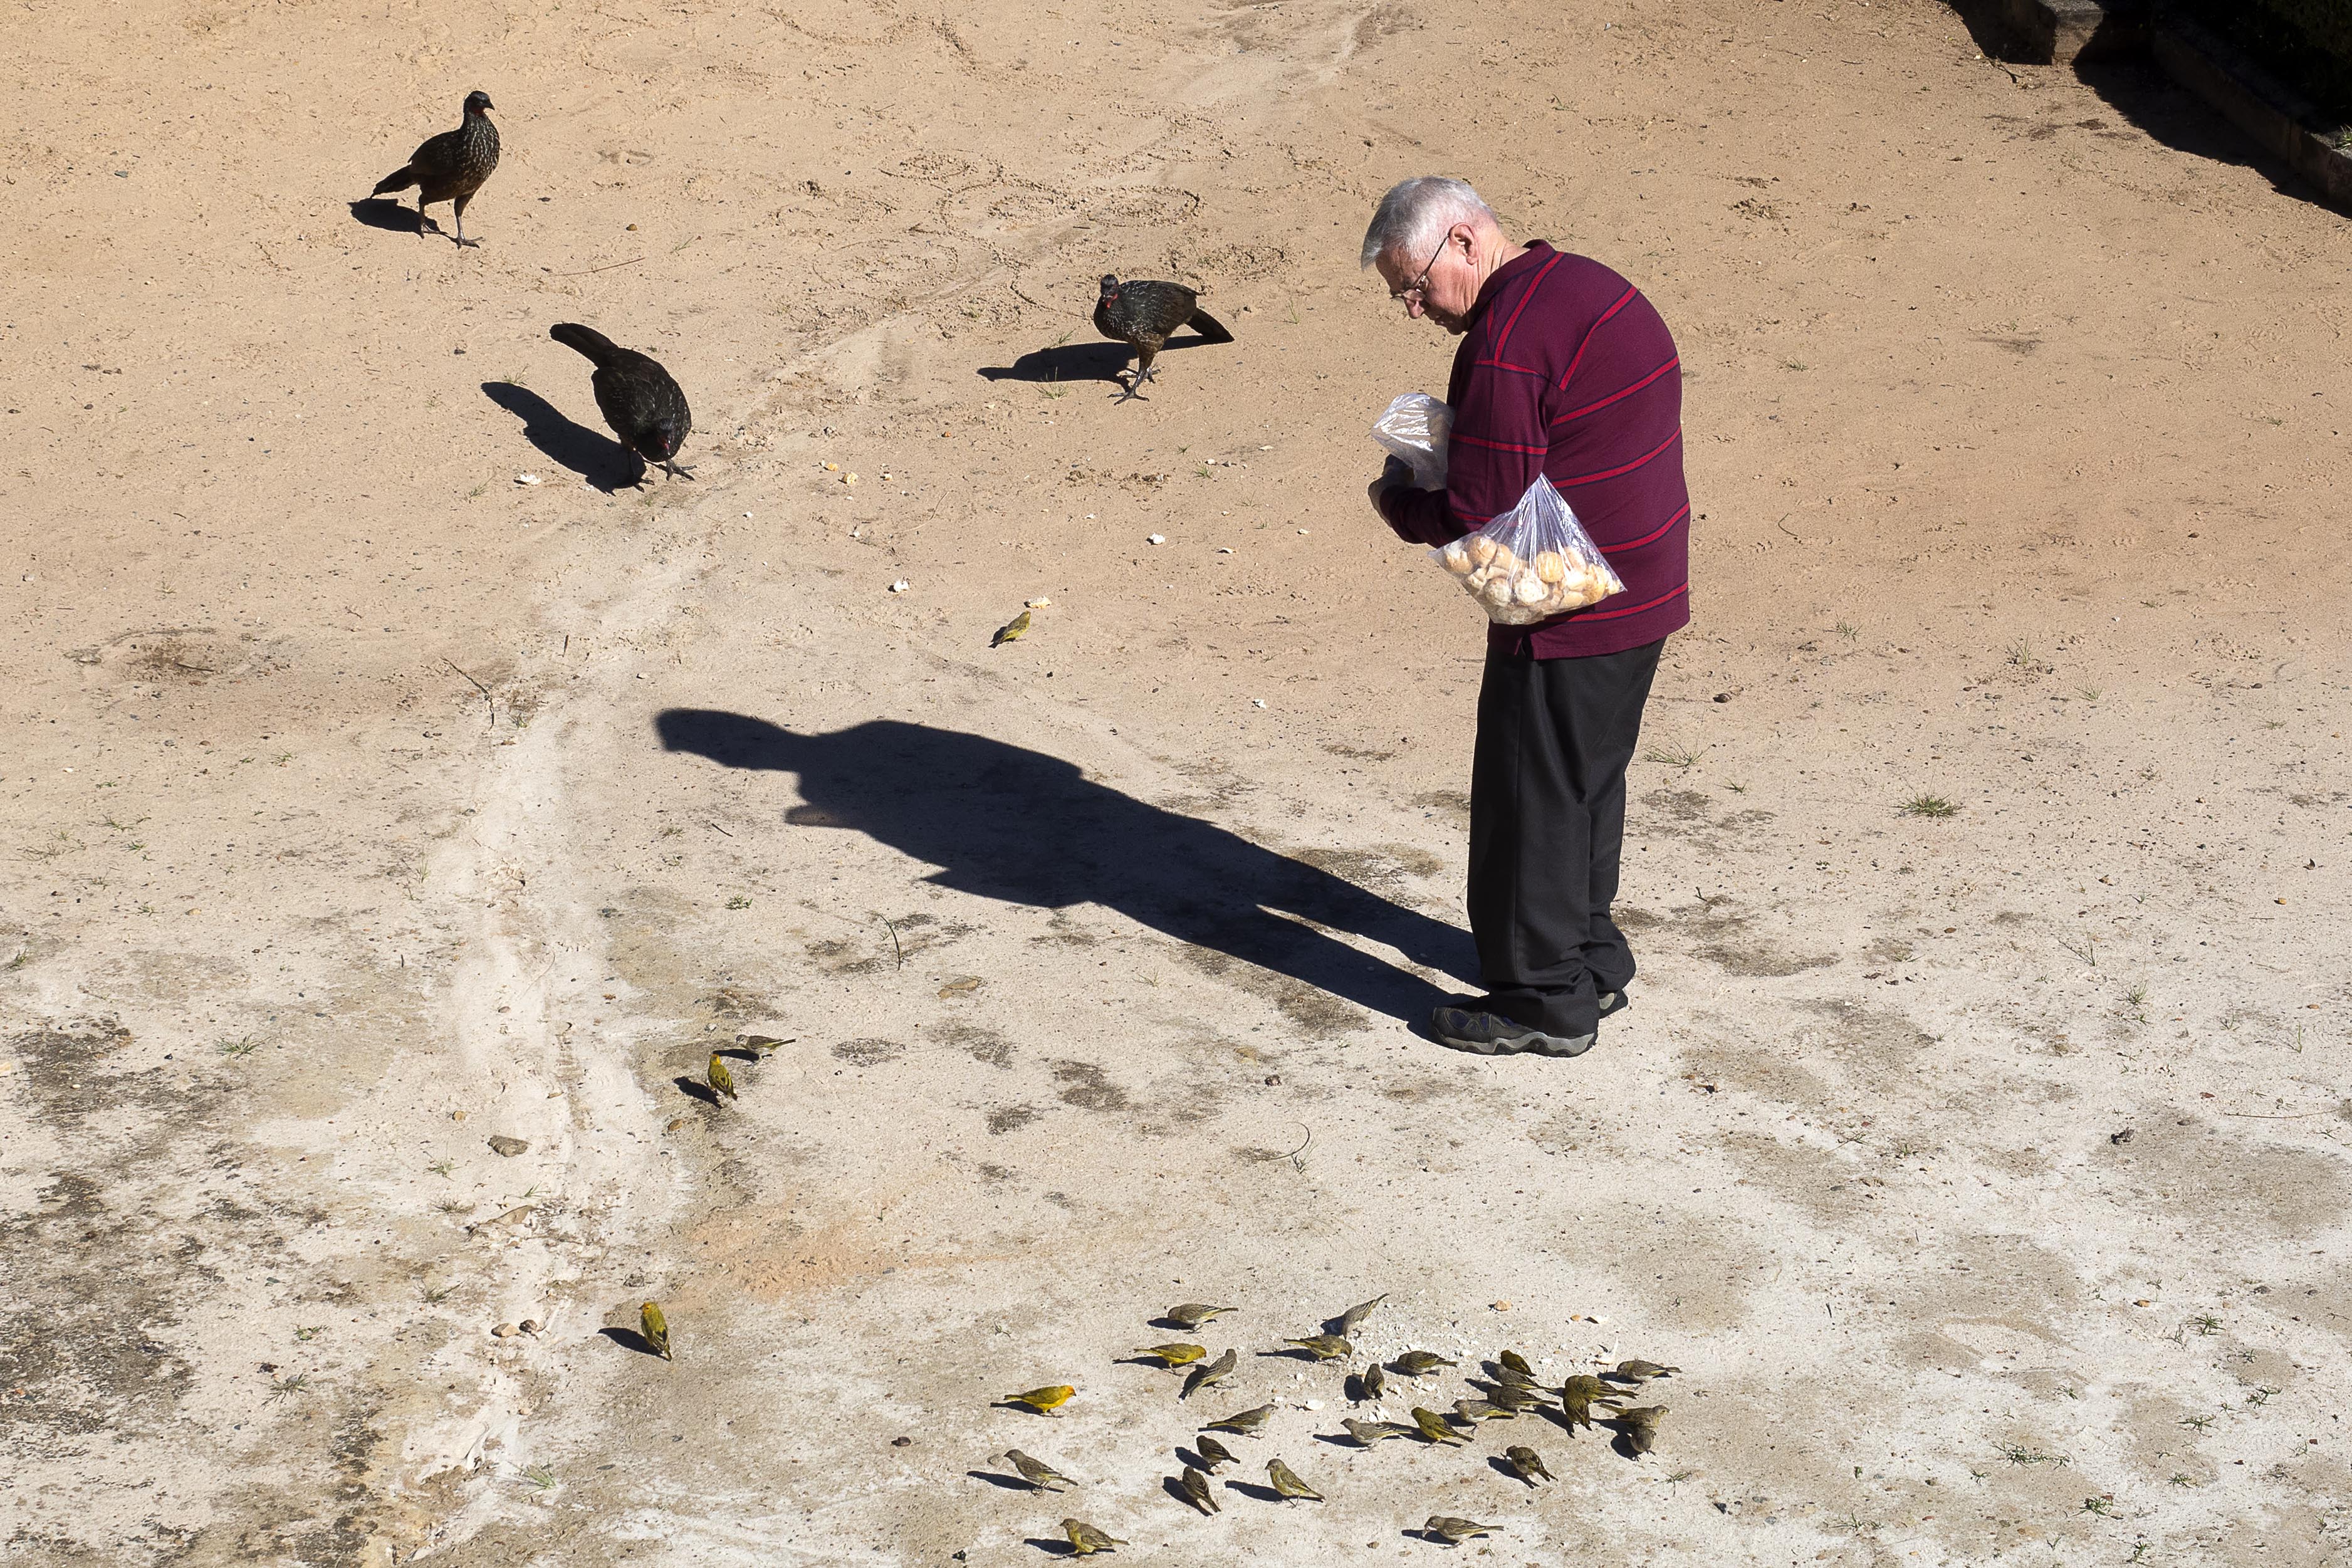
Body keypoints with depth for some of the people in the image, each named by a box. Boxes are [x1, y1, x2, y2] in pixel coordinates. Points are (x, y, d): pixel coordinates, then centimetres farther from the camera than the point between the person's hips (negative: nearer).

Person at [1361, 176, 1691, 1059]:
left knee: (1531, 799, 4)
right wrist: (1441, 474, 10)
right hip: (1644, 594, 10)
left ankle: (1545, 1001, 14)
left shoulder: (1506, 343, -23)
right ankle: (1590, 960, 35)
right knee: (1588, 783, 22)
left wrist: (1395, 498, -4)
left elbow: (1477, 517, -23)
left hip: (1568, 620, -10)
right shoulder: (1590, 286, 8)